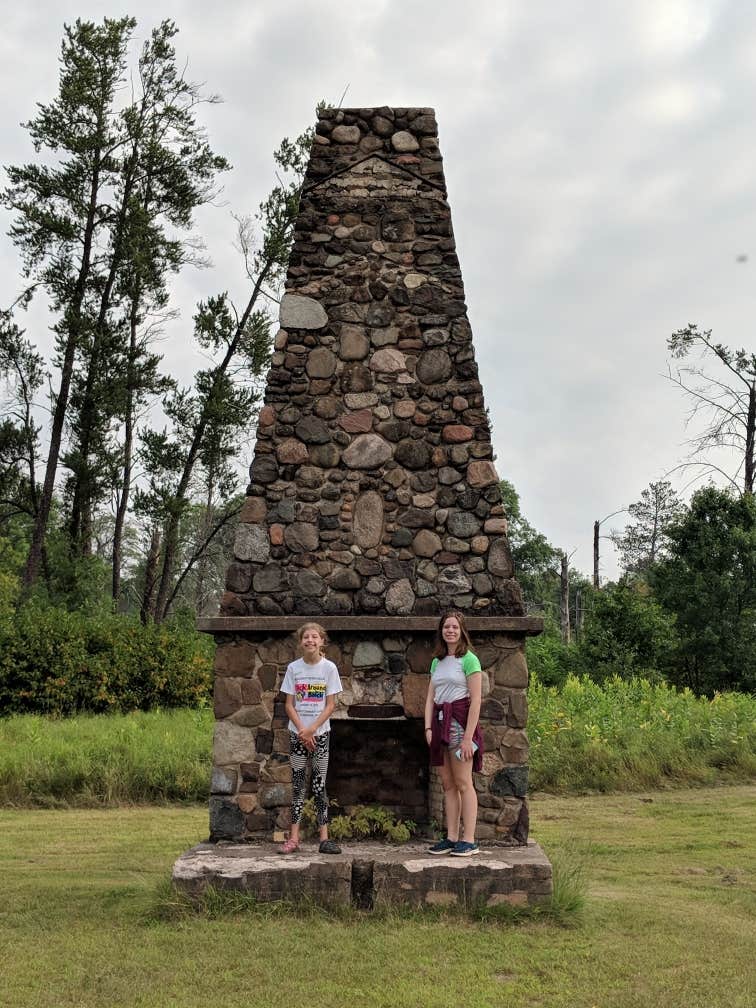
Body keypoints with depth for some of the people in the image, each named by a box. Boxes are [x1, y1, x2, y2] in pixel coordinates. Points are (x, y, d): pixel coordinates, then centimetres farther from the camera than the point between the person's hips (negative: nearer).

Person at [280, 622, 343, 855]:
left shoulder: (329, 668, -3)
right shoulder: (293, 668, 0)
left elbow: (330, 705, -4)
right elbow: (289, 705, 0)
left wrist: (312, 730, -13)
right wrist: (302, 731, -11)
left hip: (320, 733, -1)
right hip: (297, 733, 1)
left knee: (319, 785, 1)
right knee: (298, 784, 2)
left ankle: (324, 838, 3)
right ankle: (294, 837, 5)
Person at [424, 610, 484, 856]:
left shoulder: (469, 660, -6)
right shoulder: (437, 662, 15)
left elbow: (476, 700, -11)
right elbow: (430, 698, 14)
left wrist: (468, 737, -16)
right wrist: (428, 727, 0)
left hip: (460, 720, -7)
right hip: (440, 721, 7)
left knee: (463, 782, -6)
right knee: (447, 783, 8)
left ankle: (469, 841, -3)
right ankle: (451, 838, 12)